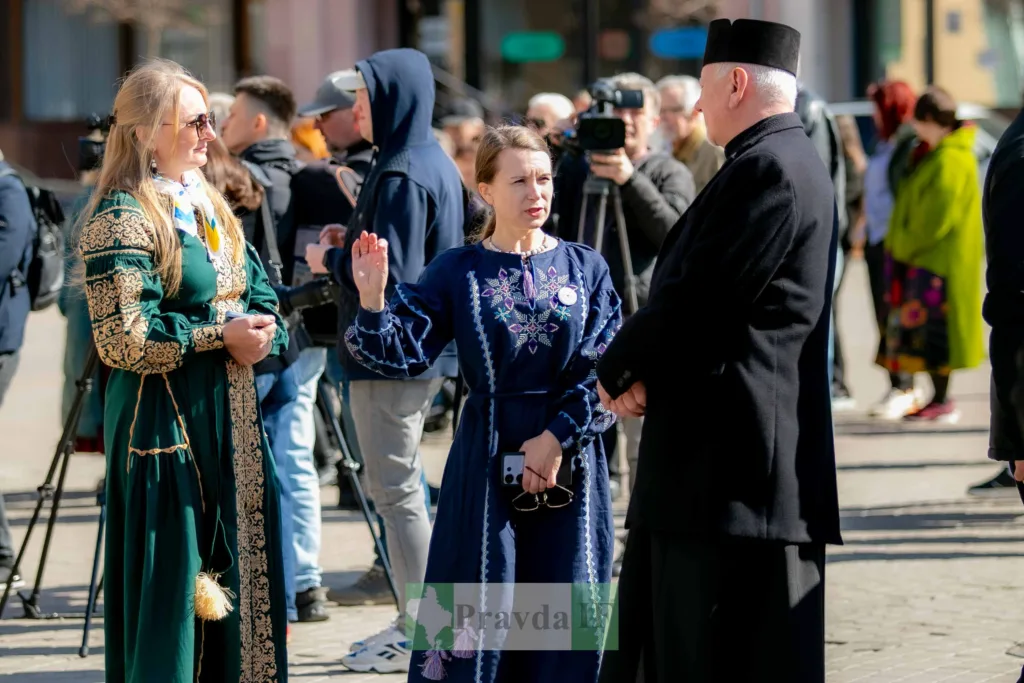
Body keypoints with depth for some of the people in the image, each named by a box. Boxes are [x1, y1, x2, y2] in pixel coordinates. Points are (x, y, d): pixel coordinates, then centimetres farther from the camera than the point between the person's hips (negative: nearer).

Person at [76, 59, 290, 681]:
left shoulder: (209, 207, 13)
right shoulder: (122, 220, -13)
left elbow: (261, 298, 17)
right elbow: (123, 340, -20)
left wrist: (259, 337, -5)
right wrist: (219, 334, -15)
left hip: (231, 417, 8)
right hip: (166, 423, -8)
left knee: (235, 585, 10)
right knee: (173, 586, -4)